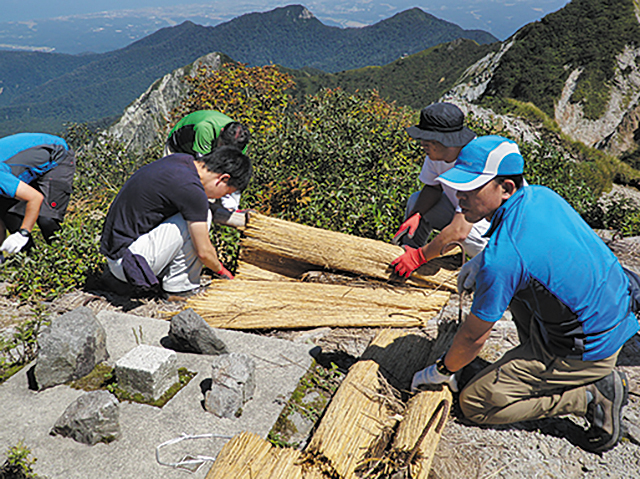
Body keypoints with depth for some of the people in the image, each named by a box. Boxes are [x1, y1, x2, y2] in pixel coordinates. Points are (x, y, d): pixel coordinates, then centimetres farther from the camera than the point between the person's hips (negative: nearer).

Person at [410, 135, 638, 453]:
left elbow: (474, 336, -16)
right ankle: (542, 368, 22)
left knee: (474, 403, -1)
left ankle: (590, 397, -1)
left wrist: (442, 371, 2)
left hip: (586, 351, -8)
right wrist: (483, 260, 10)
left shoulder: (502, 258, -29)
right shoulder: (542, 195, -4)